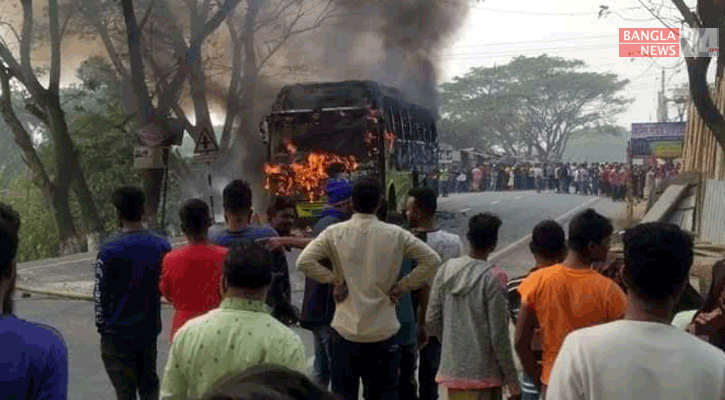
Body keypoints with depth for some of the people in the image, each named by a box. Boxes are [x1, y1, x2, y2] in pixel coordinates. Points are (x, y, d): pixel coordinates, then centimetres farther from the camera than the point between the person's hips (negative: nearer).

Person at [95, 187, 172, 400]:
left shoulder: (109, 248, -14)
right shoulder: (162, 245, 0)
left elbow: (101, 292, -9)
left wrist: (101, 324, 2)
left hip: (118, 333, -4)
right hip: (150, 329, 4)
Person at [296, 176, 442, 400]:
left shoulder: (335, 233, -4)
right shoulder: (395, 235, -3)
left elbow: (304, 261, -12)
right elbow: (432, 260, -2)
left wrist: (334, 280, -3)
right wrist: (401, 287, 1)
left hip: (345, 330, 0)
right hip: (384, 331, 0)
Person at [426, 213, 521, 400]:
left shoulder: (446, 270, 0)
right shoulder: (493, 277, -16)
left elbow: (432, 319, 4)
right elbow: (498, 335, -15)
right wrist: (513, 382, -6)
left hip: (452, 370, 5)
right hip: (483, 375, -5)